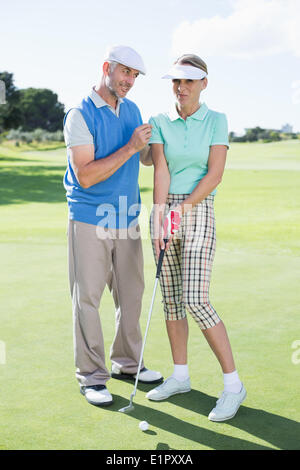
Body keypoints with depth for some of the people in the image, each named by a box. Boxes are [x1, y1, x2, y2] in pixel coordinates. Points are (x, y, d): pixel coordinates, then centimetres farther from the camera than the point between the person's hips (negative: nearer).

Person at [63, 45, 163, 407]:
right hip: (90, 220, -6)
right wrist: (129, 147, -20)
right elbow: (85, 175, -19)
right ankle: (91, 376, 10)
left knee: (131, 293, 12)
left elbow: (147, 158, 19)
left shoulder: (132, 110, 10)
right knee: (87, 298, 0)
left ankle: (126, 362, 28)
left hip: (127, 219, 7)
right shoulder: (80, 115, -12)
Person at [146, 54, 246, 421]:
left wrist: (183, 207, -17)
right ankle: (180, 376, 21)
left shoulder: (216, 120, -1)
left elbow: (215, 173, -9)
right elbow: (161, 170, -8)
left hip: (199, 212, -4)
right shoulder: (159, 123, 5)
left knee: (195, 300, -13)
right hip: (165, 211, 4)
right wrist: (160, 213, -20)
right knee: (170, 297, 7)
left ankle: (233, 383, -2)